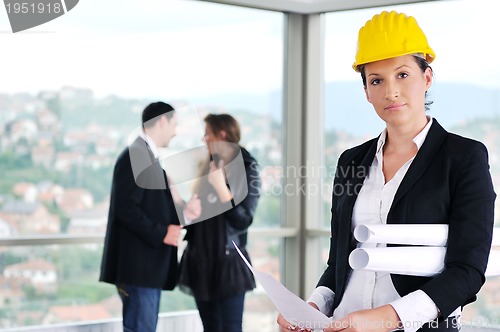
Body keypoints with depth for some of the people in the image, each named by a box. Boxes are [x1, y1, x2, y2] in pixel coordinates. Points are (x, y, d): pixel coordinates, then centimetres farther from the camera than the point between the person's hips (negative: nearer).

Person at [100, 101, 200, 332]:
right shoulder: (135, 156, -14)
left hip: (148, 264, 10)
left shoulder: (147, 156, 17)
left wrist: (182, 210, 3)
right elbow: (126, 208, -21)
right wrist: (163, 233, -19)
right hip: (138, 264, -10)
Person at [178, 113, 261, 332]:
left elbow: (243, 220, -15)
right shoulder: (207, 168, 10)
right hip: (202, 261, 6)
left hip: (227, 263, -6)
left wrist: (221, 188, -23)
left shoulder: (246, 171, -7)